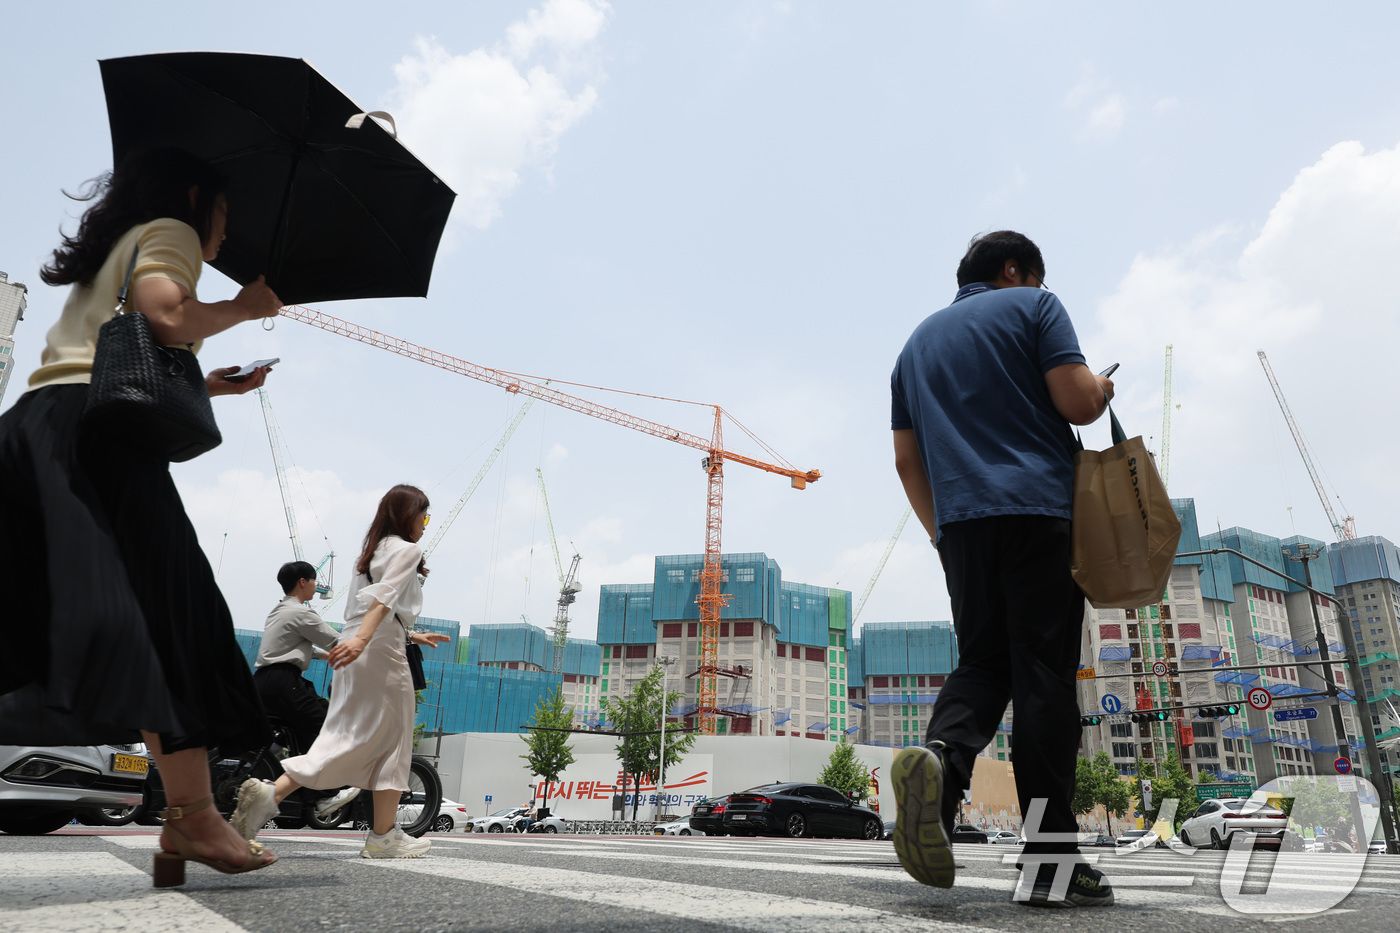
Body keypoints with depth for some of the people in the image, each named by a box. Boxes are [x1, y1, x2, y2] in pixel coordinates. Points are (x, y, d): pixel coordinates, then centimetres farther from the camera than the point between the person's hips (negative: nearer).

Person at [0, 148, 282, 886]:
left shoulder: (112, 253, 34)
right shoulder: (170, 230, 8)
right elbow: (165, 314, -14)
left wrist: (206, 386, 39)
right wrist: (244, 307, 2)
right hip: (95, 430, -9)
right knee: (169, 608, -14)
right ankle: (194, 818, -17)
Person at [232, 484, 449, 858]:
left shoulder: (371, 552, 23)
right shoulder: (406, 550, -3)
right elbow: (385, 597, -20)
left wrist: (413, 635, 37)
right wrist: (362, 639, -33)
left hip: (355, 650, 8)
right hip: (381, 651, -8)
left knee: (343, 738, 9)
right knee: (392, 739, 0)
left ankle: (270, 793, -4)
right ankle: (384, 835, 6)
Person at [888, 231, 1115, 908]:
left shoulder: (918, 340, 23)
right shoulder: (1033, 306, 8)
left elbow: (906, 460, 19)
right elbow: (1077, 402, -6)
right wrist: (1104, 389, 16)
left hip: (960, 523, 5)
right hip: (1038, 509, -4)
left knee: (982, 663, 9)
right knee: (1043, 674, -4)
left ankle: (940, 757, -21)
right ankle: (1050, 859, -4)